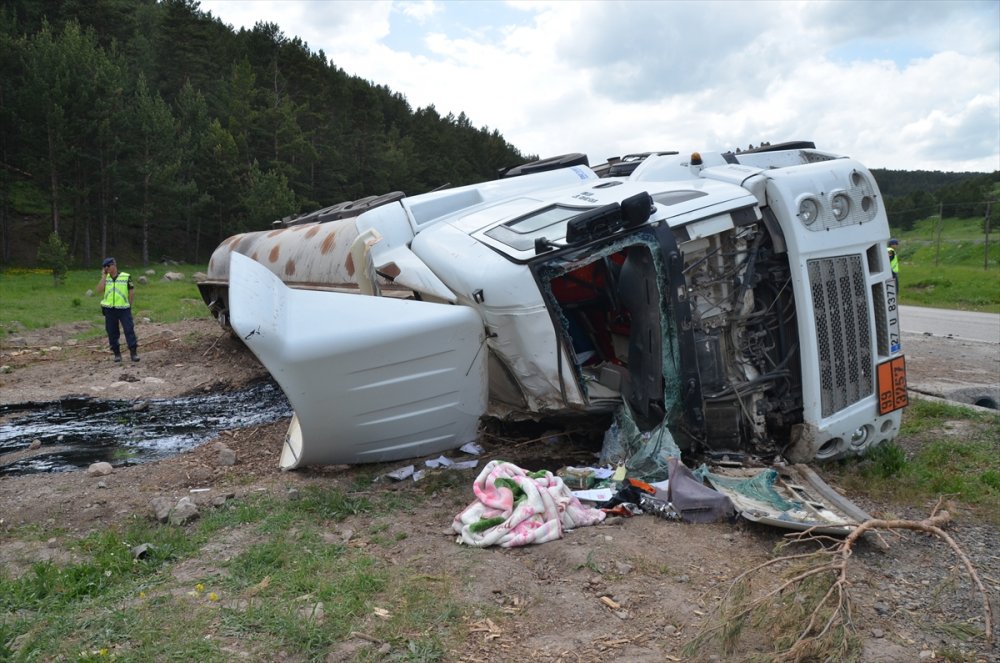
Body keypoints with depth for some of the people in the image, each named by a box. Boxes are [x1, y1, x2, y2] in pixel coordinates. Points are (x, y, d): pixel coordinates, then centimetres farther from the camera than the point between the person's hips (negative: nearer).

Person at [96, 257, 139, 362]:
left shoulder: (126, 277, -1)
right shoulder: (105, 278, 8)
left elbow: (132, 292, 3)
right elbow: (99, 289, -9)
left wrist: (128, 304, 4)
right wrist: (103, 275, -6)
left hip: (124, 309, -3)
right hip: (109, 310, 3)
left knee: (129, 330, -7)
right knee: (112, 332, 6)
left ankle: (134, 352, -4)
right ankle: (117, 353, 15)